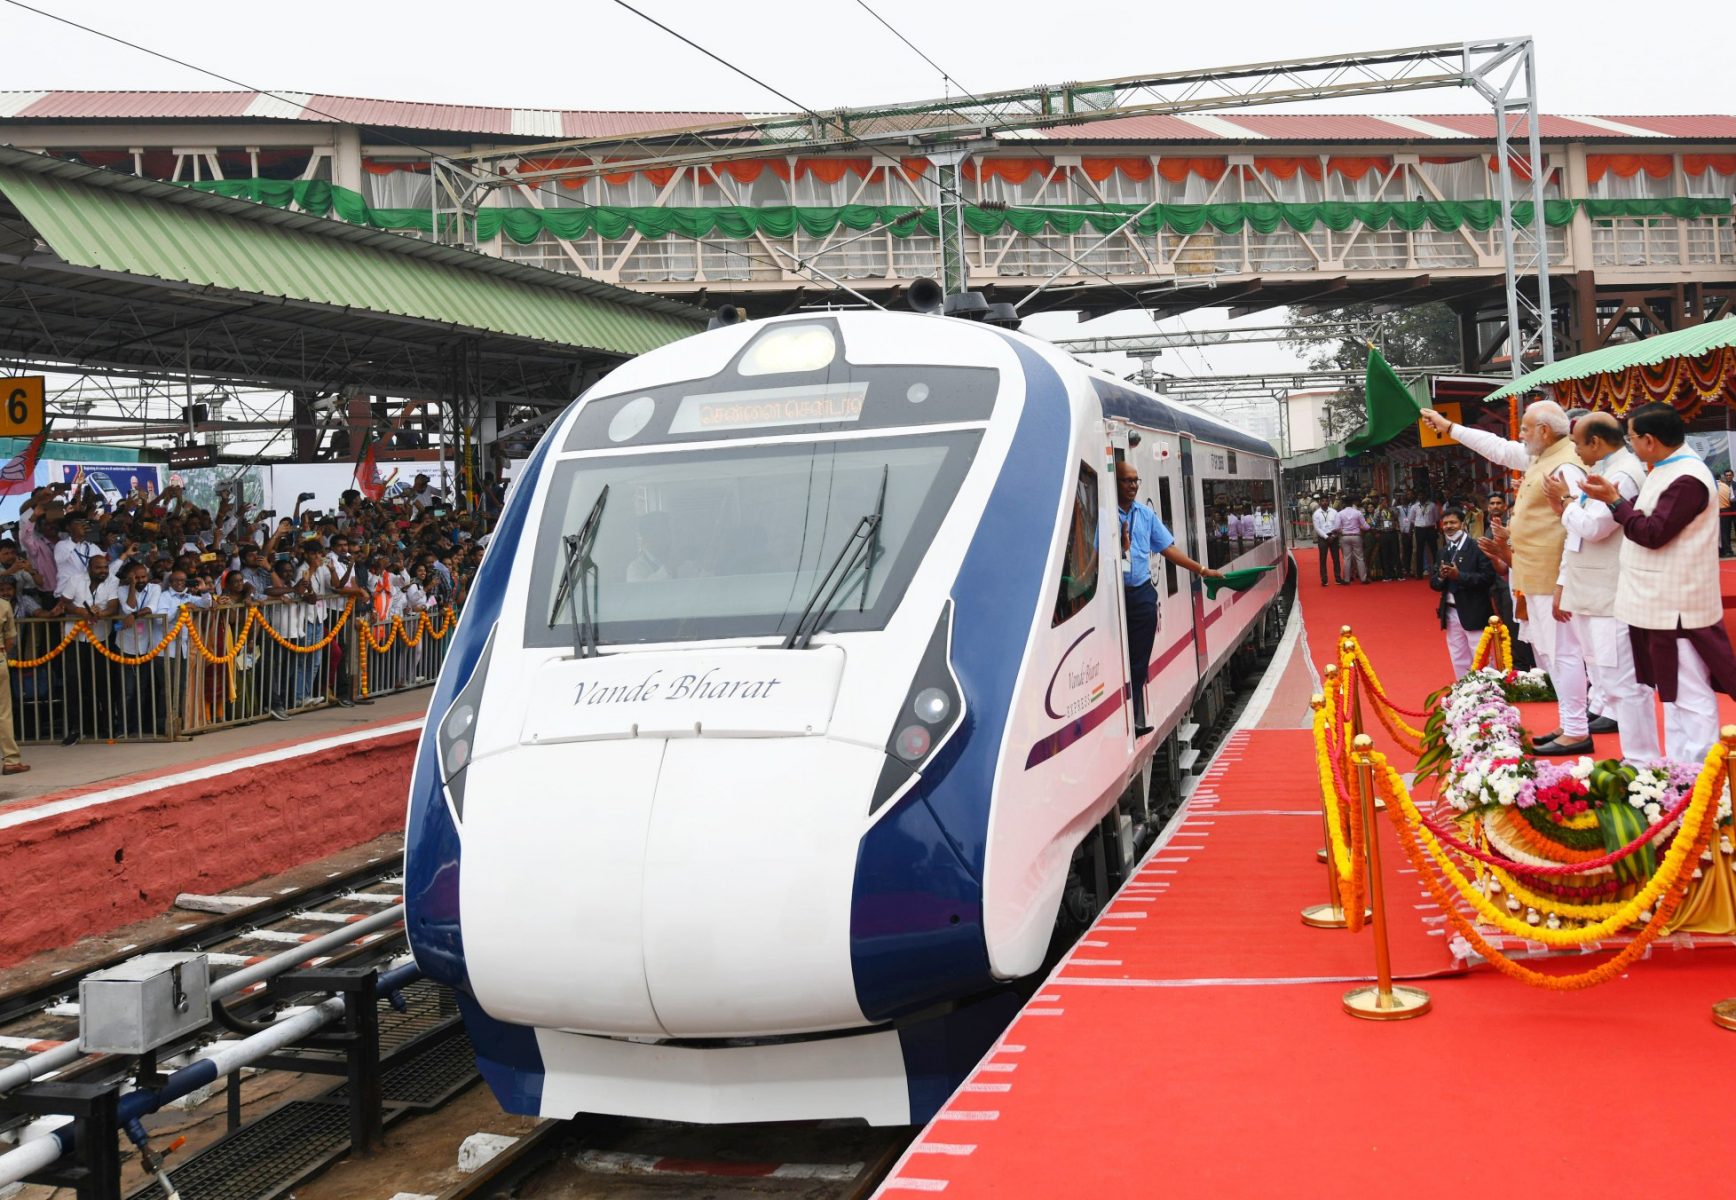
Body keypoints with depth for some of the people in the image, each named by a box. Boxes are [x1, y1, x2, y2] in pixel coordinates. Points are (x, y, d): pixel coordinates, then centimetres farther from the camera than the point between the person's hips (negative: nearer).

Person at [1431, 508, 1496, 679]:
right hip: (1451, 613, 7)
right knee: (1459, 662, 13)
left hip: (1474, 613, -7)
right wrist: (1441, 577, -12)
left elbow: (1488, 578, -17)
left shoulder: (1477, 548, -9)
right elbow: (1433, 582, 9)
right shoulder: (1444, 551, 11)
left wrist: (1459, 576, -23)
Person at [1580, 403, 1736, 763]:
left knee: (1690, 694, -5)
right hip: (1661, 603, 11)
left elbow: (1653, 533, -22)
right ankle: (1678, 768, 24)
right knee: (1674, 691, 16)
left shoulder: (1687, 480, -21)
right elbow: (1646, 518, 16)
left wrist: (1614, 500, -14)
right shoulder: (1667, 471, 12)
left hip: (1677, 607, -11)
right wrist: (1612, 495, 6)